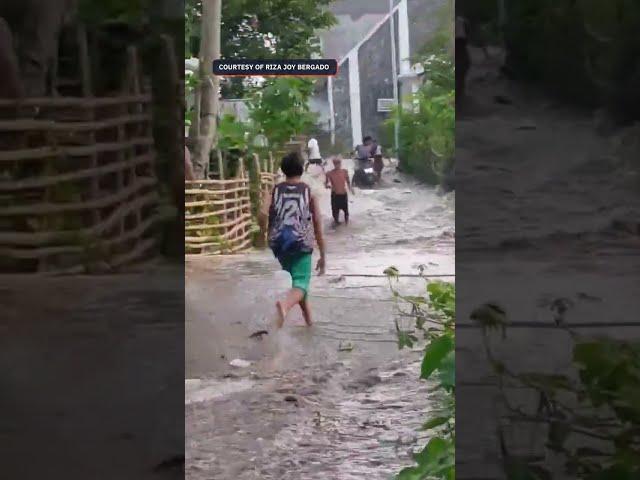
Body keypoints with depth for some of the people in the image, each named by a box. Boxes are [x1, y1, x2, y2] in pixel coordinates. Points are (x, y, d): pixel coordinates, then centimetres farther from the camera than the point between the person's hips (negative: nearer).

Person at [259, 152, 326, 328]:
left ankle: (308, 316, 35)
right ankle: (285, 304, -44)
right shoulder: (309, 193, 6)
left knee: (296, 277, 26)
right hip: (301, 245, -3)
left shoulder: (274, 191, 8)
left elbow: (263, 214, -11)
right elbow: (318, 229, 5)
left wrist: (268, 231, 10)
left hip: (279, 244, 4)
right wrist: (323, 257, 11)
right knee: (300, 283, -11)